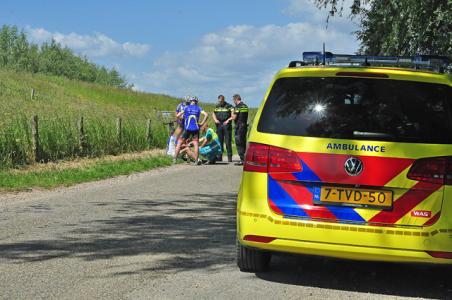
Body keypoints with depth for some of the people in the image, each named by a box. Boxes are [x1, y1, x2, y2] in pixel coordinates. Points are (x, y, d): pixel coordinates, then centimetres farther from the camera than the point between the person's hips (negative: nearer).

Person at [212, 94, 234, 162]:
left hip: (227, 125, -5)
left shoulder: (229, 106, -4)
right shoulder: (217, 106, 13)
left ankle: (229, 157, -2)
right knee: (219, 141, 6)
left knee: (228, 142, -5)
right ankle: (219, 156, 11)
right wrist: (215, 119, 6)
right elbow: (213, 113, 25)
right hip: (219, 125, 5)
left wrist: (228, 120, -22)